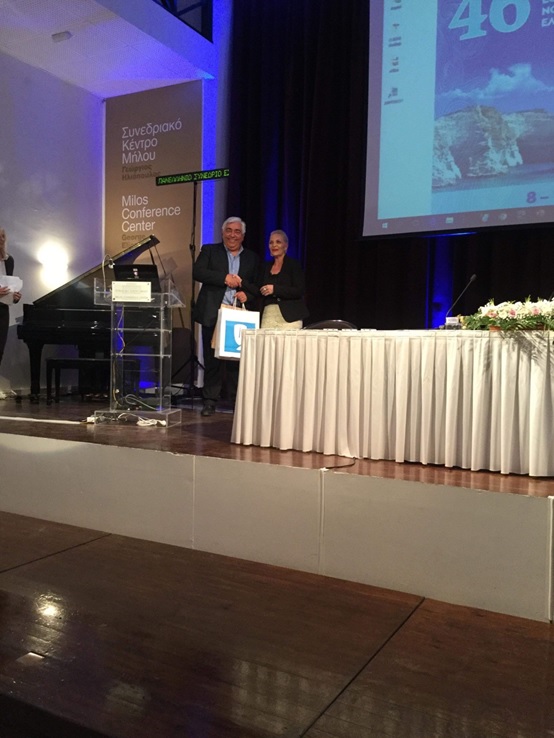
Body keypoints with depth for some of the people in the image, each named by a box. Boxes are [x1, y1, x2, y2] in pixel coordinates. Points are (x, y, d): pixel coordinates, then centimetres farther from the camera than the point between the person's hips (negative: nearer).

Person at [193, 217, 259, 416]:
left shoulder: (252, 258, 16)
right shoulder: (209, 250, 9)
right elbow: (197, 272, -6)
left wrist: (248, 294, -7)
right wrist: (225, 278, -13)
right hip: (213, 314, -1)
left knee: (237, 359, 0)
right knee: (212, 358, 2)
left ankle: (236, 399, 9)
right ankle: (210, 400, 10)